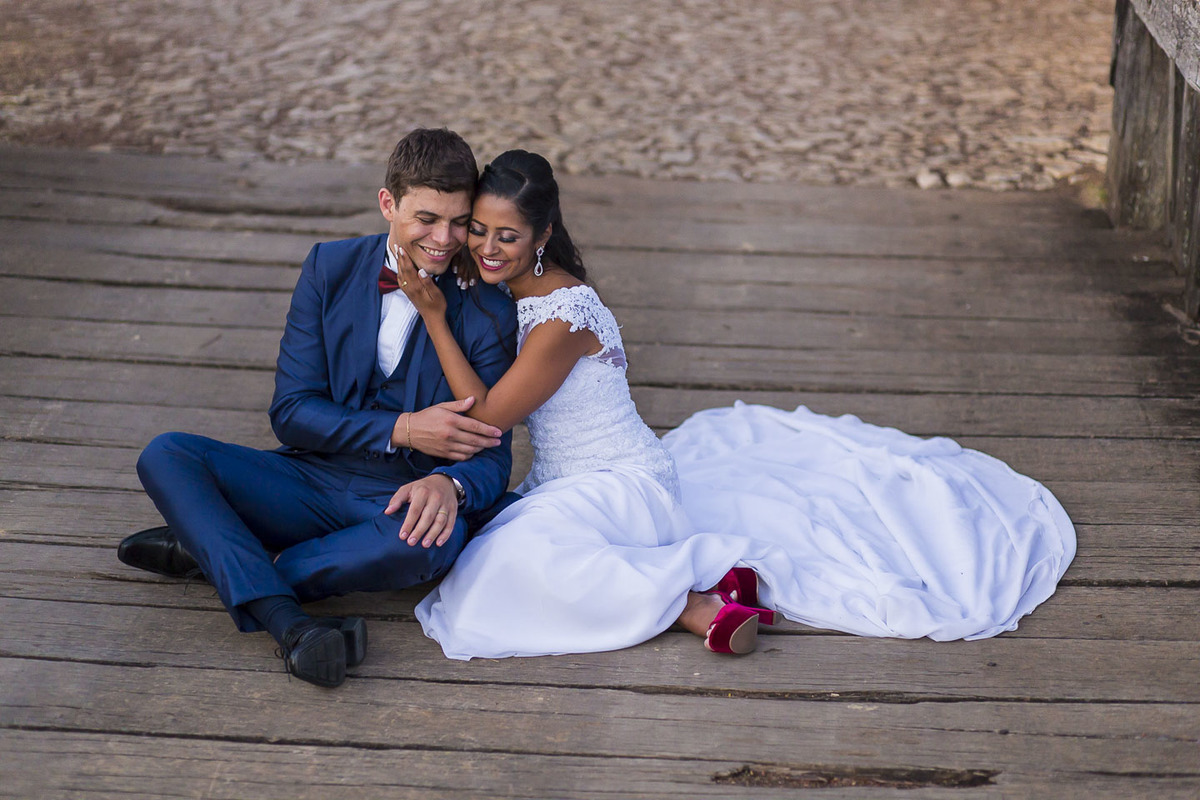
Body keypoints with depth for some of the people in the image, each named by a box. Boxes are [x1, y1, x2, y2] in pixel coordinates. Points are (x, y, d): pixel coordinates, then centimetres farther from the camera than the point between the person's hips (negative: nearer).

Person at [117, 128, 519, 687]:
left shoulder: (488, 311, -5)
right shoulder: (330, 269, 1)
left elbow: (491, 457, -6)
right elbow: (291, 411, -3)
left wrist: (447, 485, -31)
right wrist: (403, 430, -18)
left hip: (402, 506, -2)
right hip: (313, 479, 3)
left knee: (441, 537, -38)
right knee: (165, 455, -19)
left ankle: (214, 551, -21)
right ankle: (289, 625, -38)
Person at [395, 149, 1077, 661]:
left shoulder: (562, 317, -24)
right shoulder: (503, 290, 3)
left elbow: (488, 416, -18)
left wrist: (436, 316, -19)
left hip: (623, 485, -11)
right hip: (566, 487, 11)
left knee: (522, 556, -33)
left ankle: (690, 600, -20)